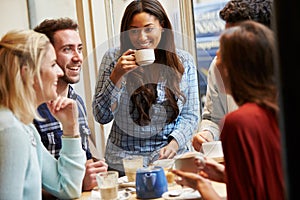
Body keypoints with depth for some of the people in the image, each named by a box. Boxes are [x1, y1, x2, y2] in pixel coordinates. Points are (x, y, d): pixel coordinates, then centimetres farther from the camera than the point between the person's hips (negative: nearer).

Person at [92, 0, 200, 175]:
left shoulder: (184, 61, 4)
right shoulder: (113, 58, 1)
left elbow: (191, 115, 6)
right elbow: (101, 117, 0)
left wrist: (174, 144, -12)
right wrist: (116, 75, -12)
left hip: (172, 159, 1)